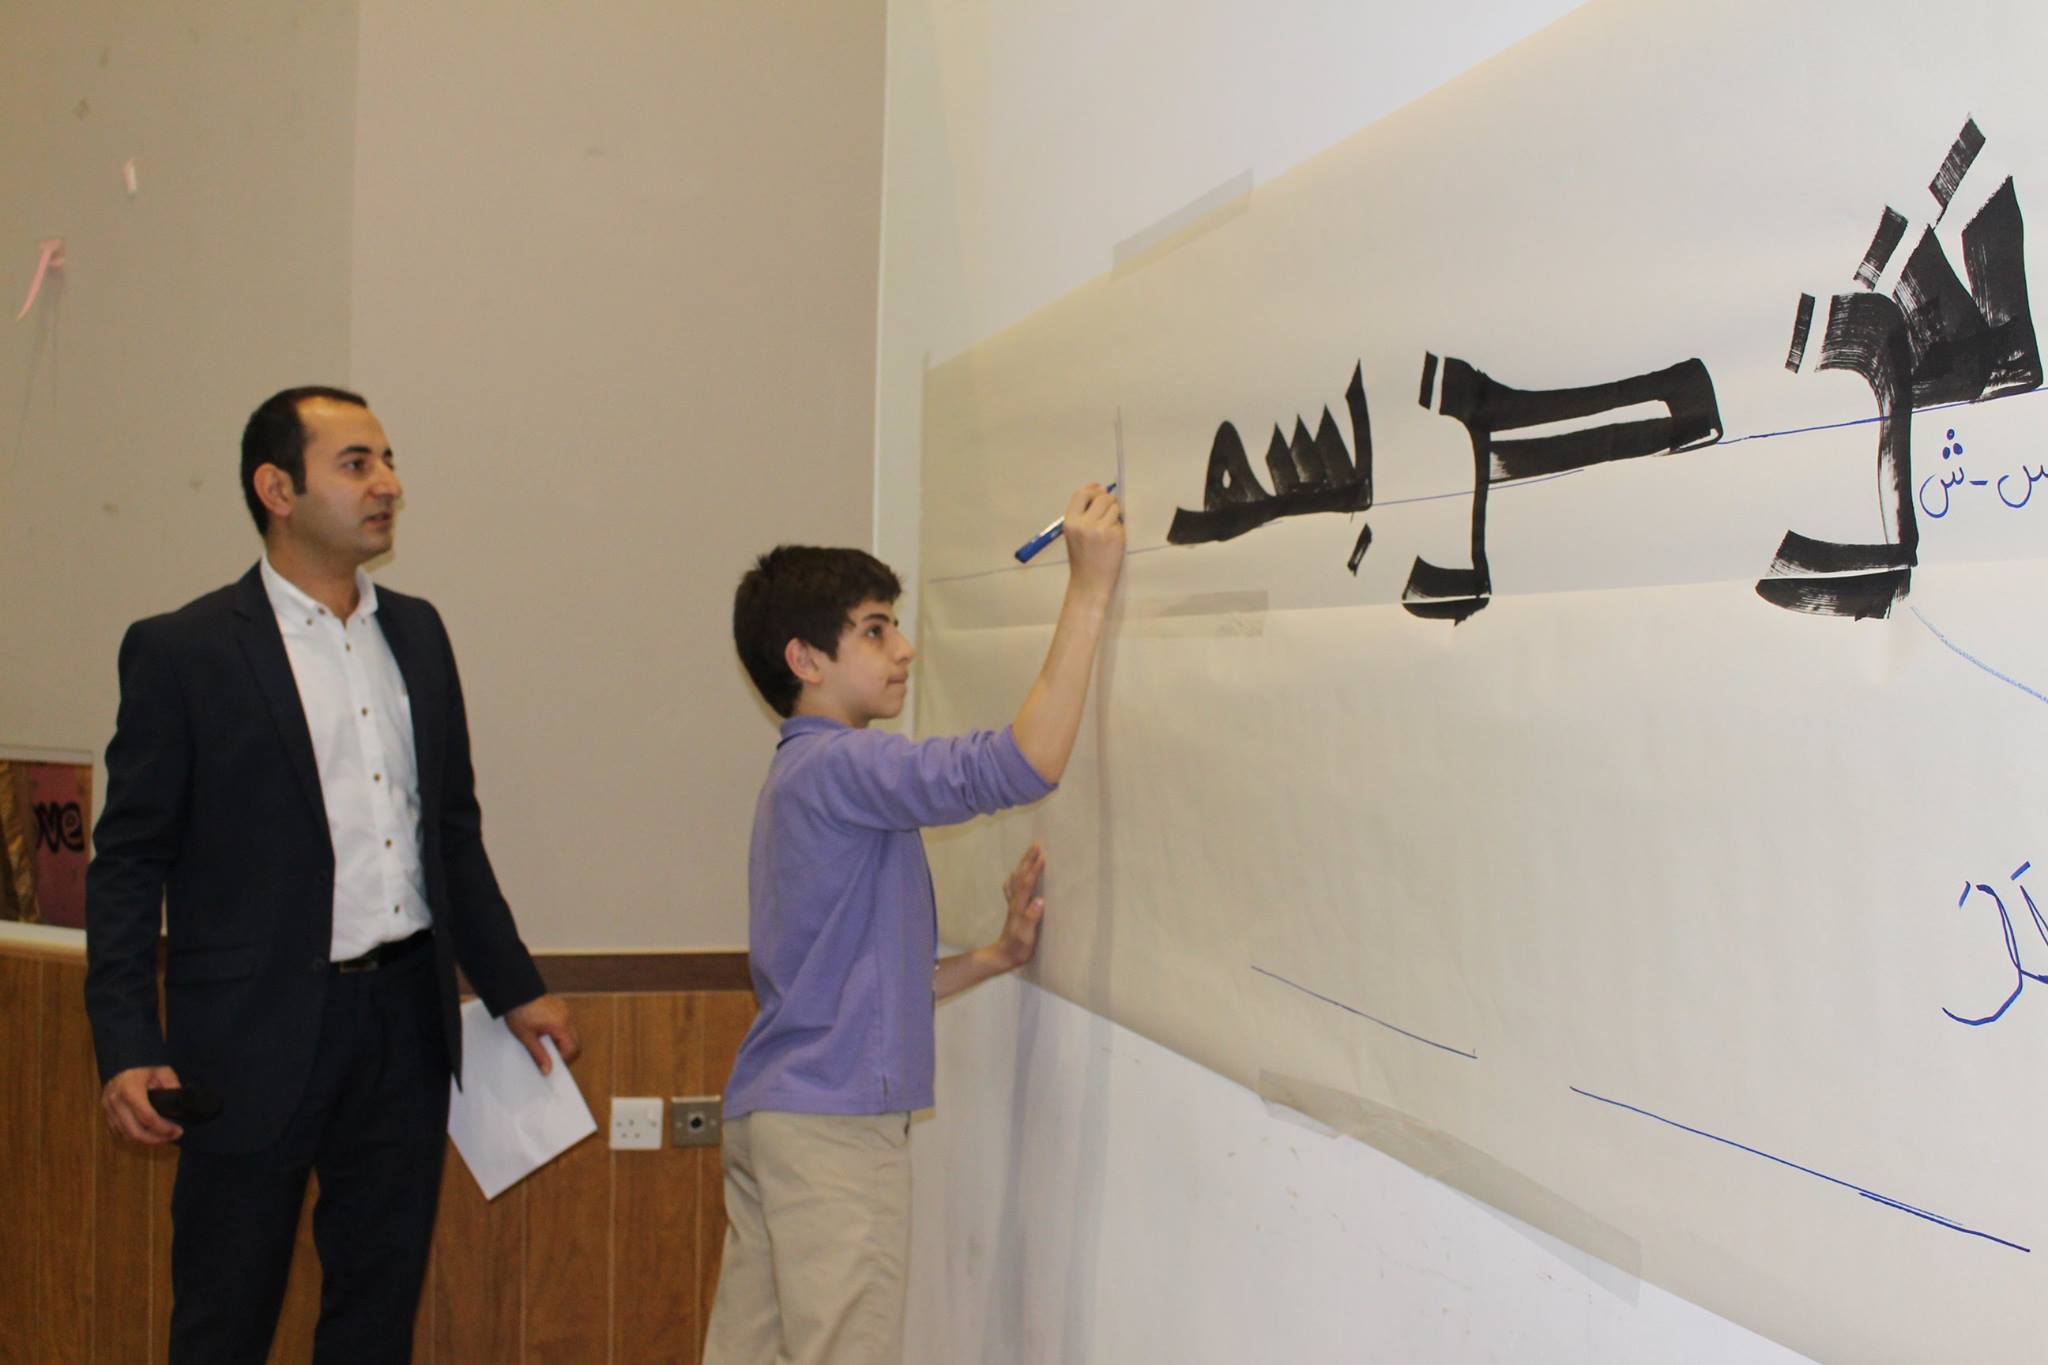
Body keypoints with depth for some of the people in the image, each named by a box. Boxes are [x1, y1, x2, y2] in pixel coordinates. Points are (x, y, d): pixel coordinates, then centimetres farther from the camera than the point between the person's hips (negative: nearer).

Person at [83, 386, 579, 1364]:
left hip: (407, 1024, 5)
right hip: (257, 1035, -5)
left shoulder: (417, 632, 10)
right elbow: (128, 861, -6)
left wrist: (513, 988, 16)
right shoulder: (181, 651, -6)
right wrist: (126, 1046, -14)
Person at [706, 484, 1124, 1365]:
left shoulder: (800, 778, 18)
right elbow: (1024, 764, -26)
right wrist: (1090, 589, -22)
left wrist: (993, 958, 10)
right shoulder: (836, 765, -13)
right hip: (834, 1121, -10)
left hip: (769, 1116, 10)